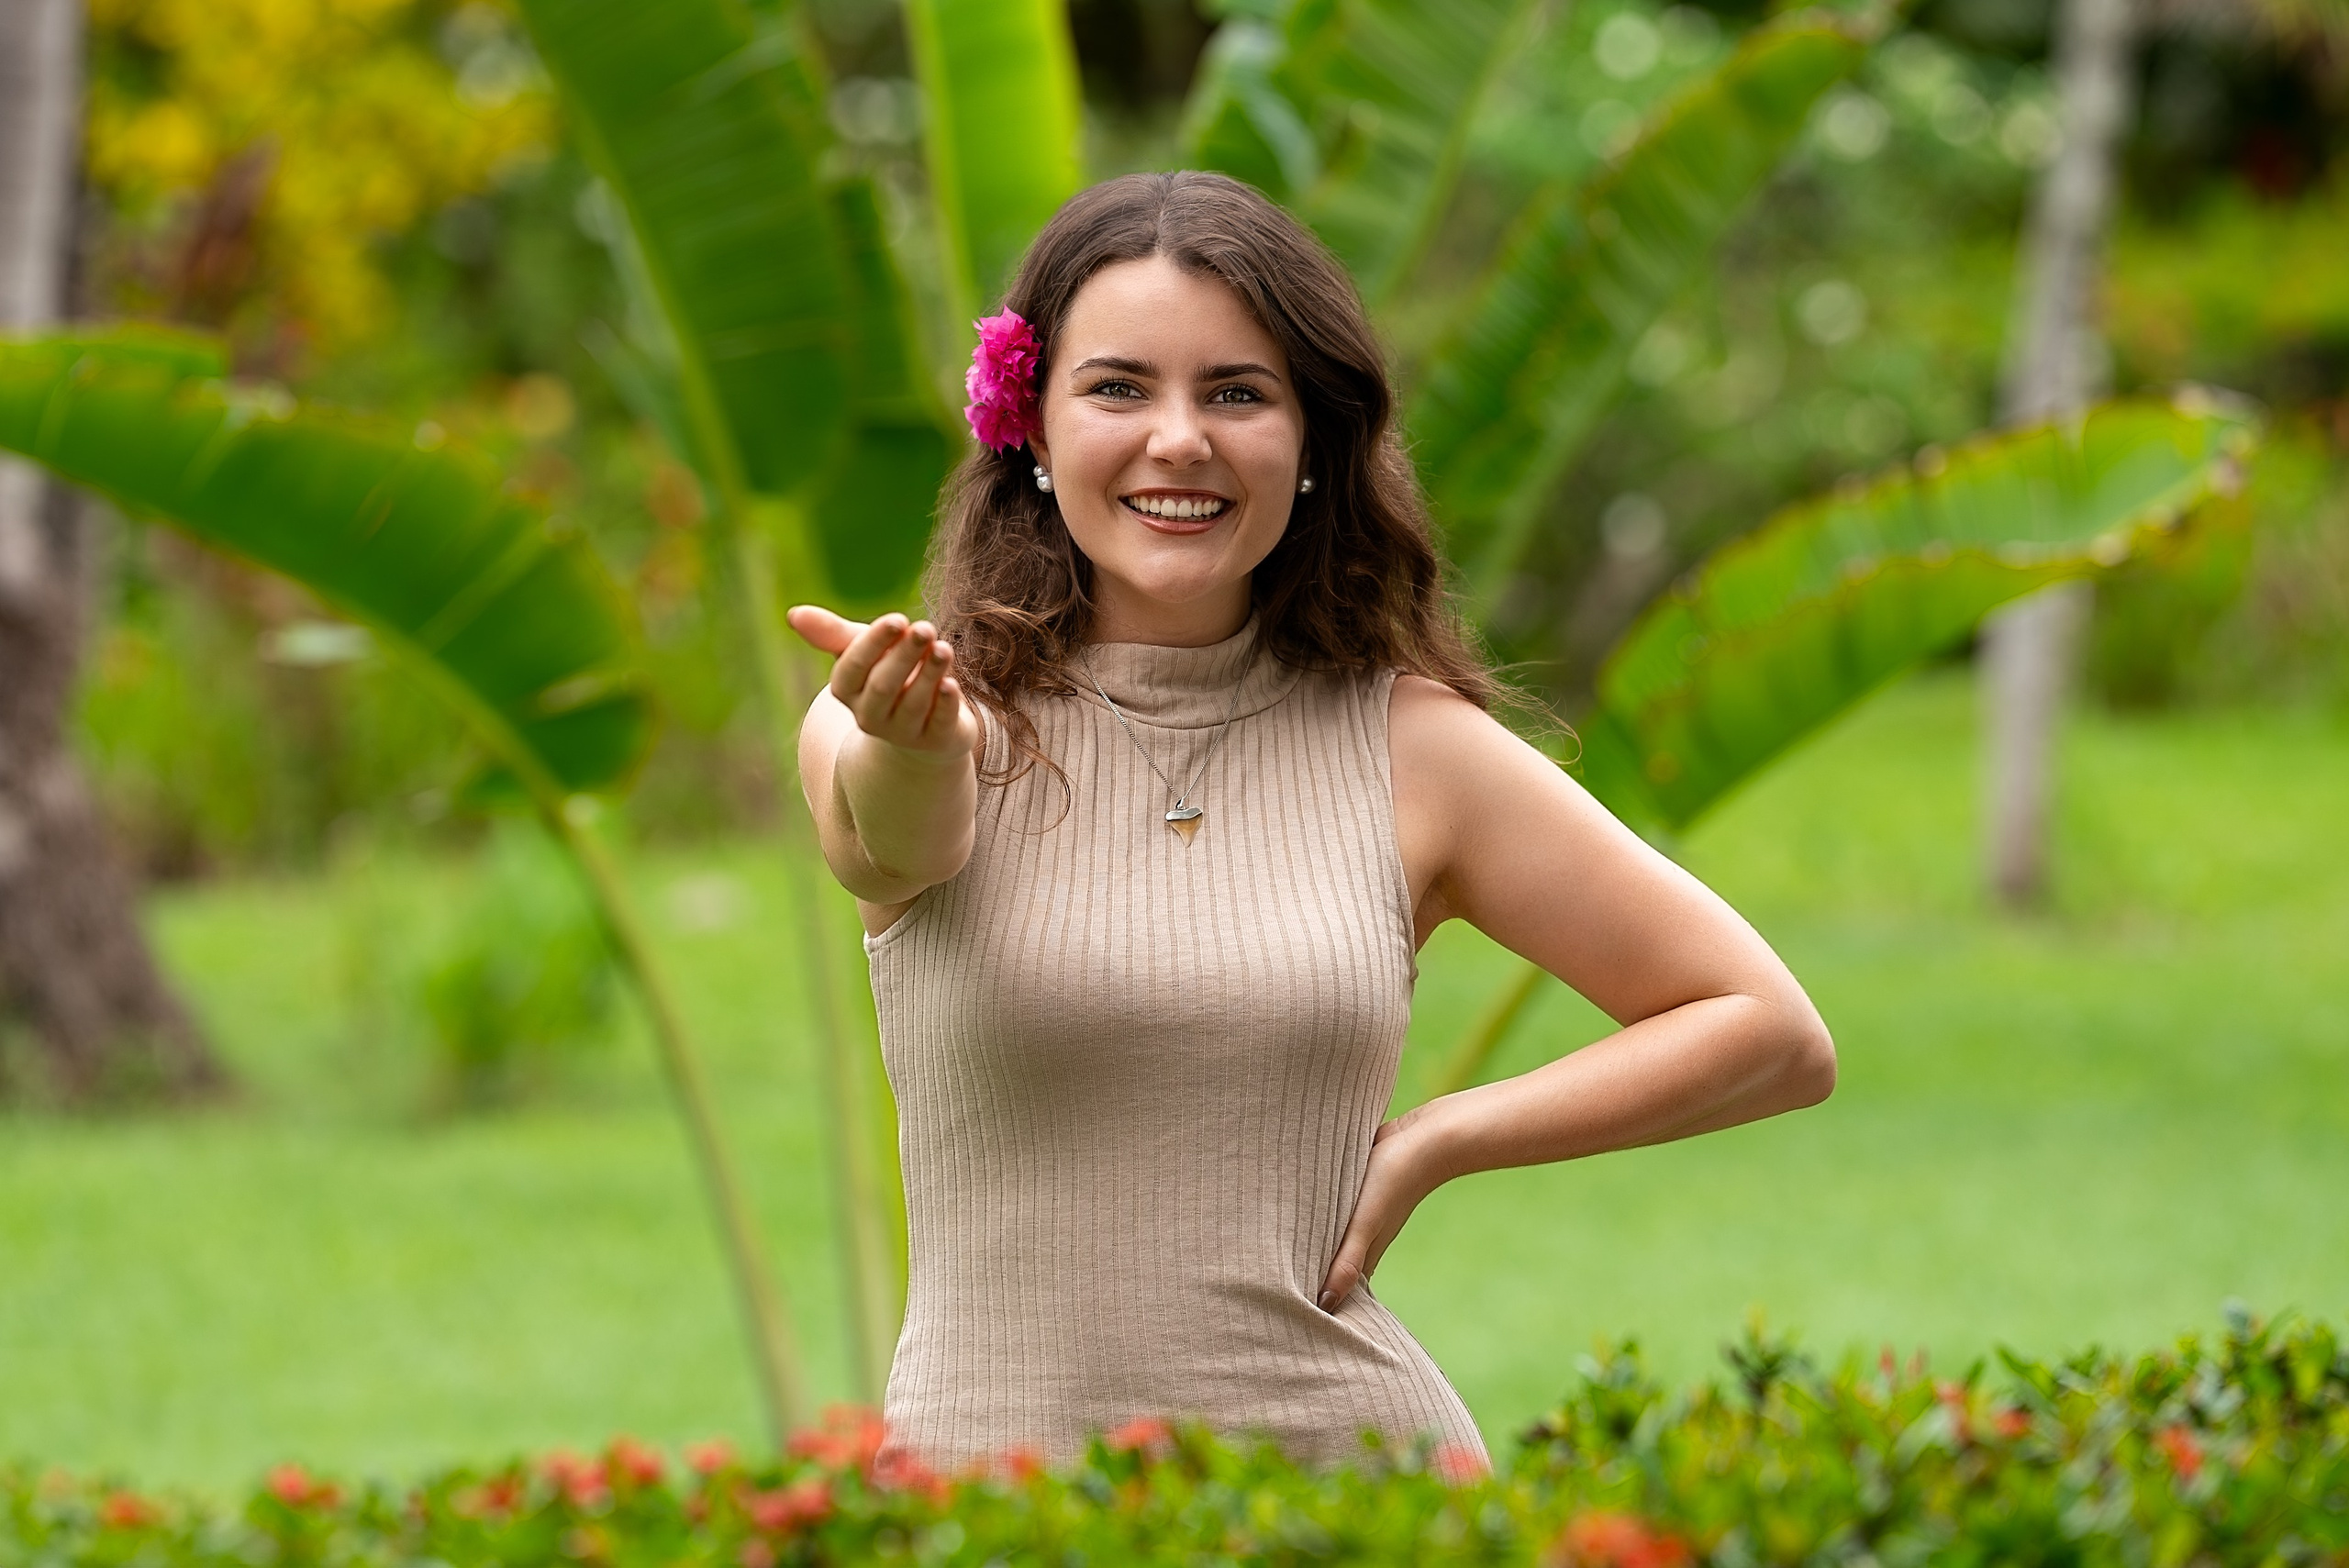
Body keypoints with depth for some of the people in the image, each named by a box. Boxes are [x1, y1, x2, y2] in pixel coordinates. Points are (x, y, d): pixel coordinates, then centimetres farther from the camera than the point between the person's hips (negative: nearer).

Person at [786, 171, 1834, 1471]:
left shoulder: (1404, 746, 3)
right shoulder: (974, 727, -1)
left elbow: (1772, 1036, 6)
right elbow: (894, 838, -26)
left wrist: (1431, 1143, -4)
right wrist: (911, 748, -48)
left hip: (1349, 1451, 0)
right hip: (993, 1453, 0)